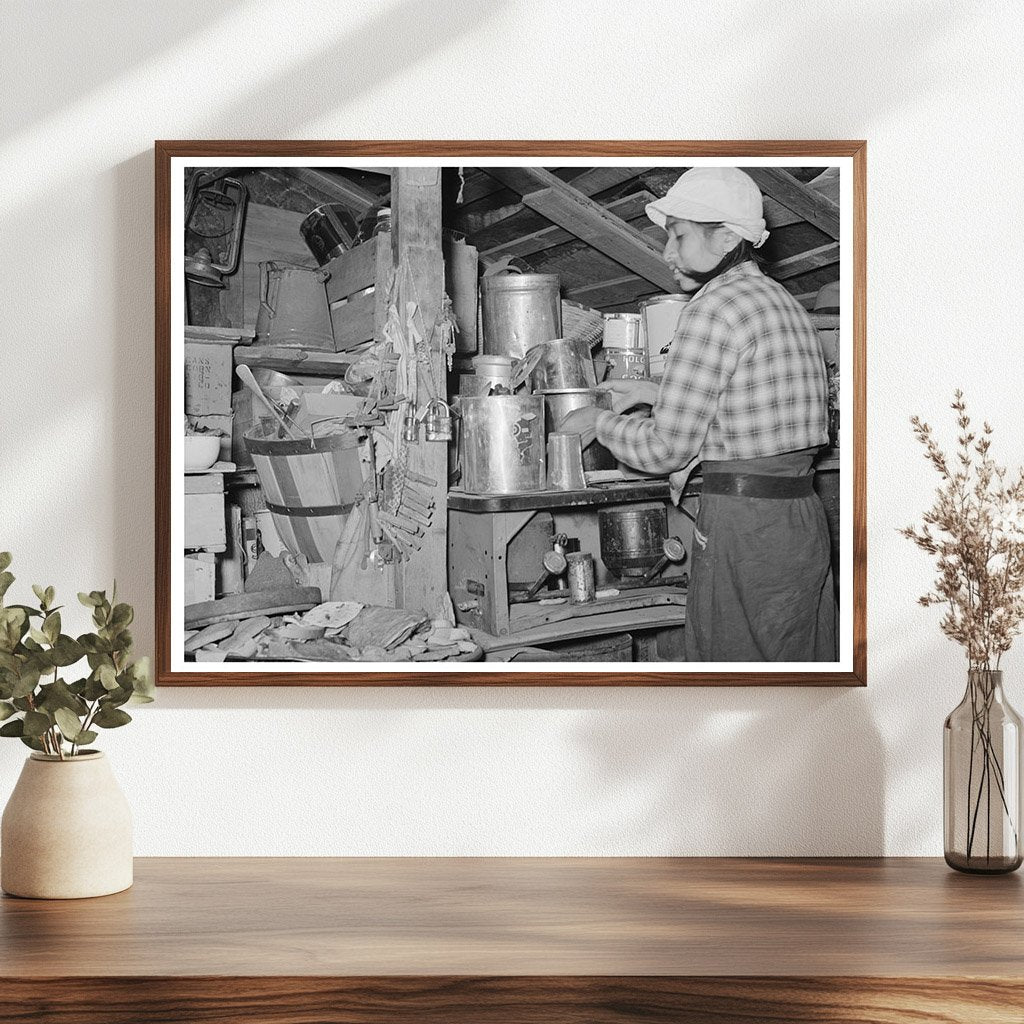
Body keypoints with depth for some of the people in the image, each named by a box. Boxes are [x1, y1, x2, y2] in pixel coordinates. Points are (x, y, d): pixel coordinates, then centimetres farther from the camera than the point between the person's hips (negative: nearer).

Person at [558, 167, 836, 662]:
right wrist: (657, 393, 24)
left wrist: (600, 422, 5)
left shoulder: (712, 309, -12)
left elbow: (666, 448, -12)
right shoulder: (784, 302, 16)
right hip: (805, 515, 9)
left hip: (744, 526, -9)